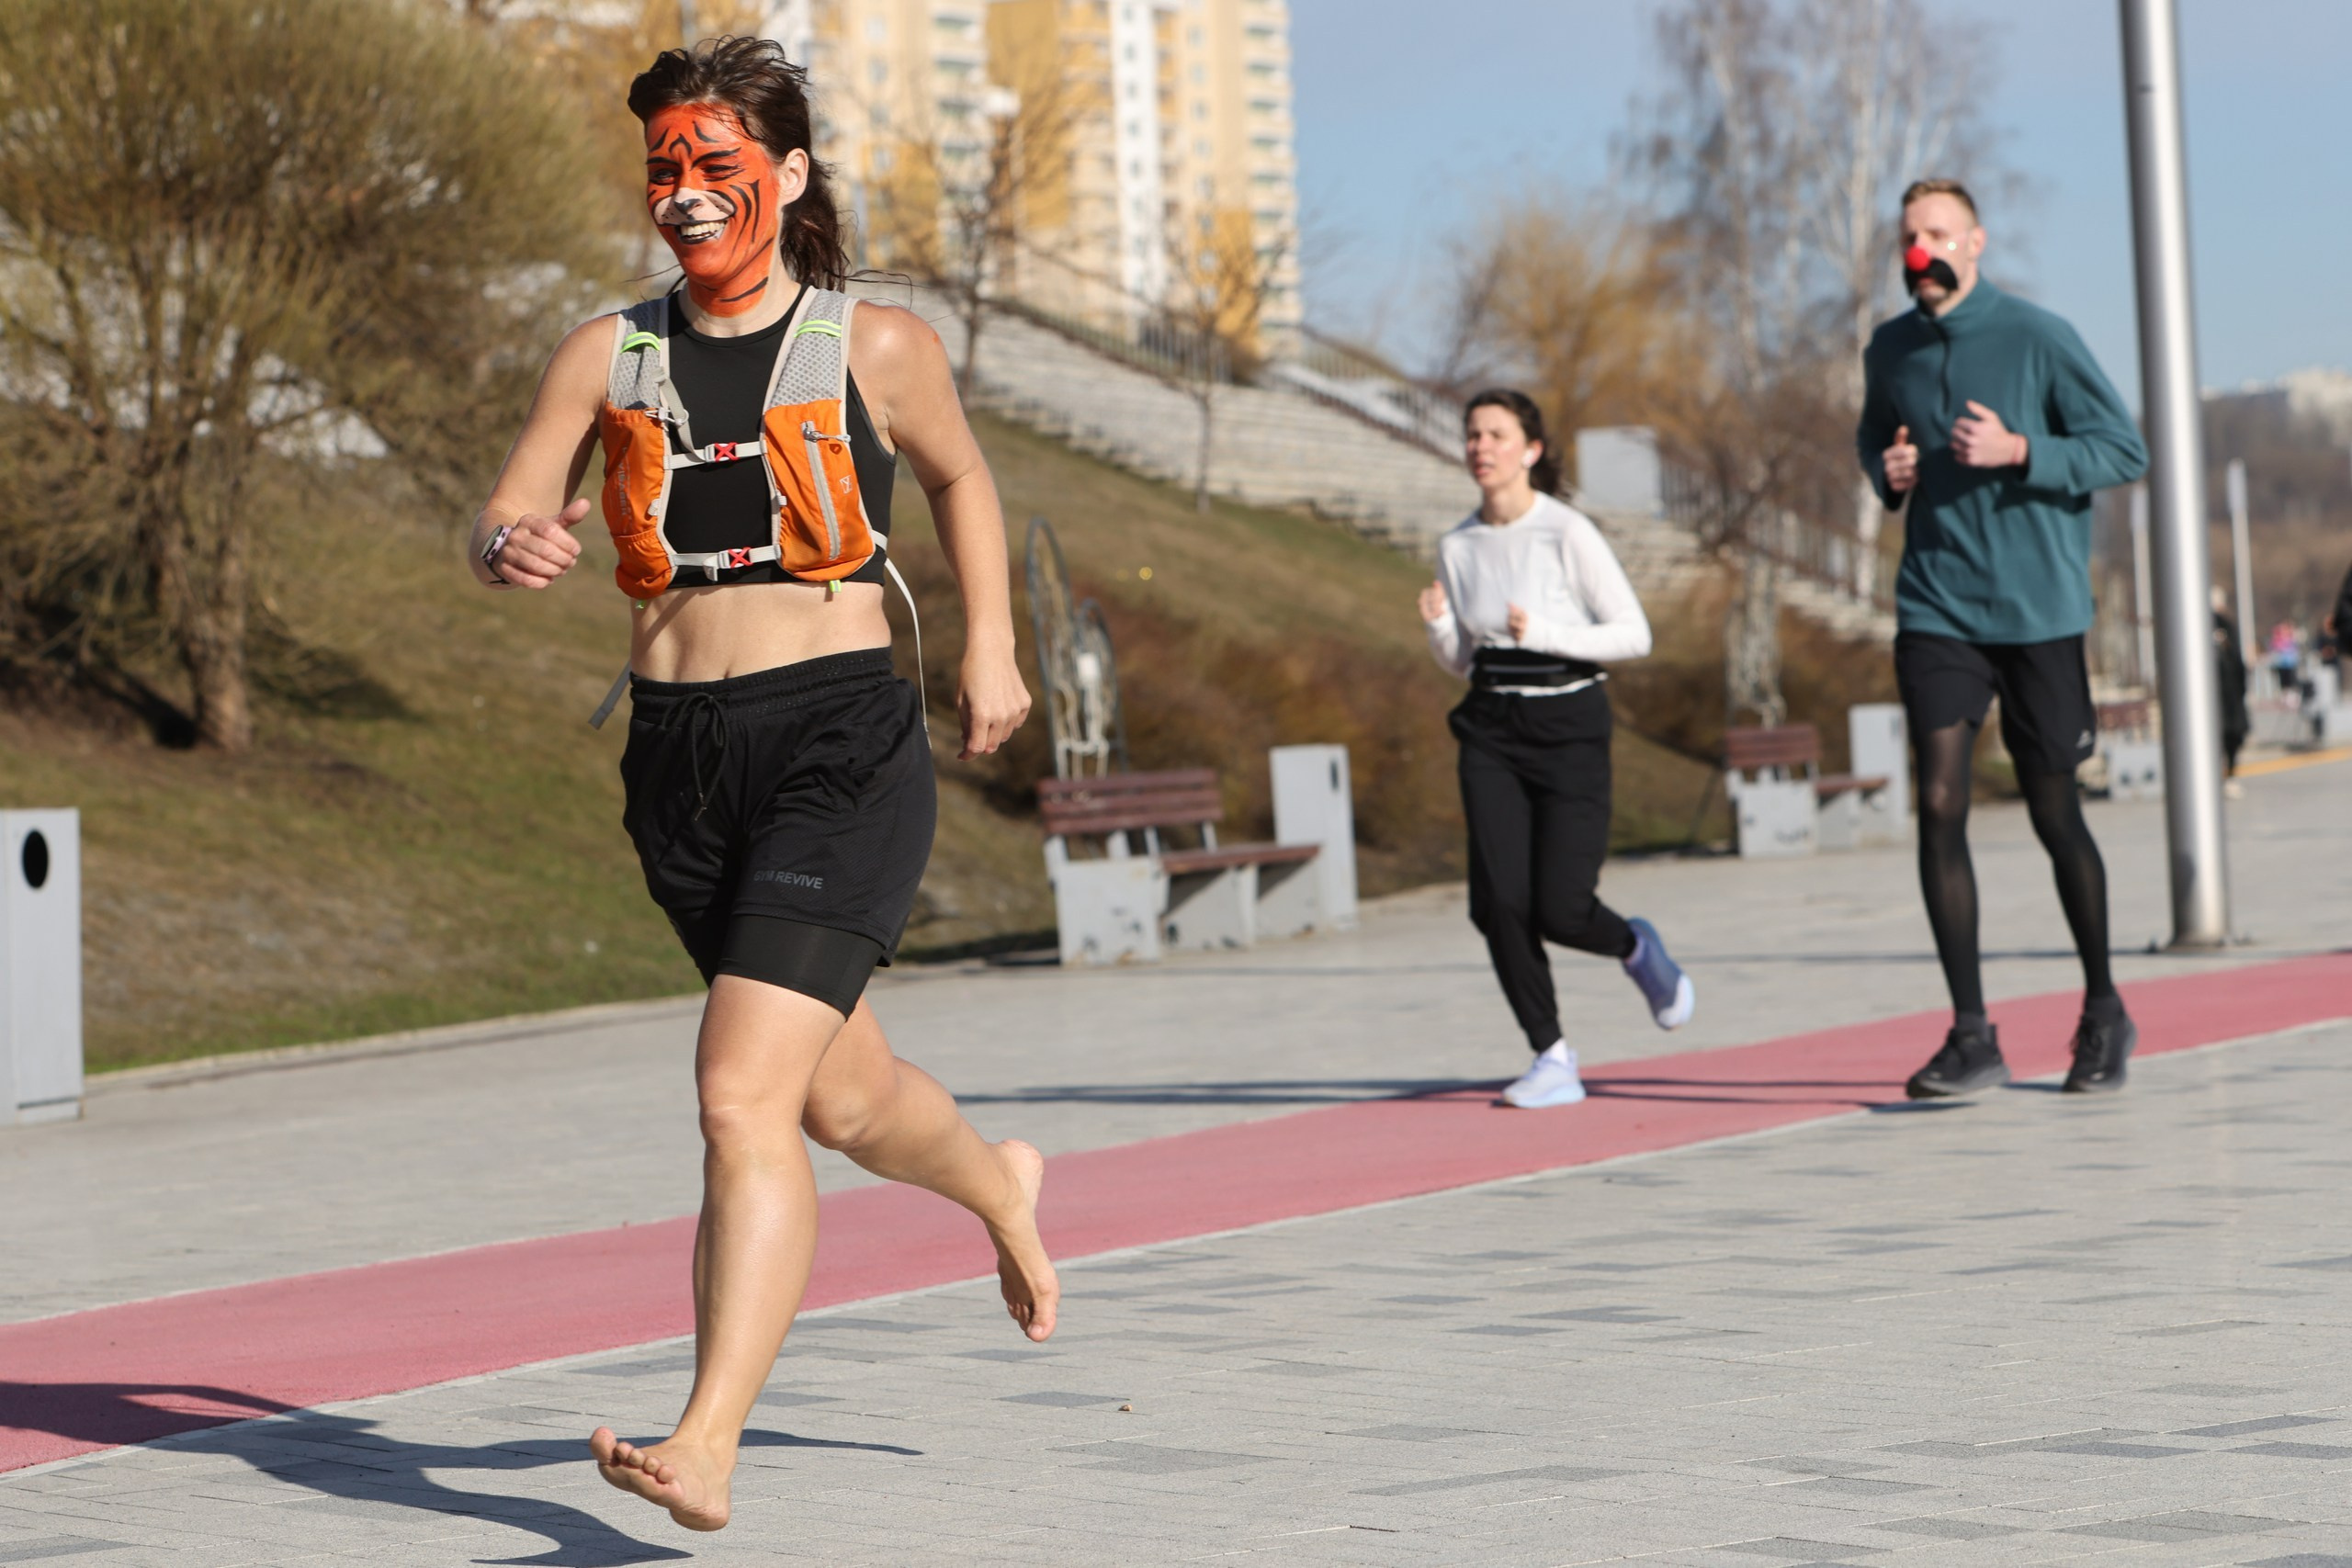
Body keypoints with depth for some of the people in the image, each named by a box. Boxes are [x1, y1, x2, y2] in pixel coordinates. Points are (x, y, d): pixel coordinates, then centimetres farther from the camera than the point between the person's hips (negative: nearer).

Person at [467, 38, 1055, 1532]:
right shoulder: (610, 356, 5)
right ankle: (1000, 1185, 53)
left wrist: (992, 652, 12)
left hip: (841, 750, -5)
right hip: (679, 762, 5)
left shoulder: (877, 347, 0)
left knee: (744, 1097, -19)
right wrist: (514, 548, -20)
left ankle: (706, 1449, -20)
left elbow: (962, 475, 18)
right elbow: (500, 526, 4)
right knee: (842, 1095, 21)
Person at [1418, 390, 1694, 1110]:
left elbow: (1633, 634, -8)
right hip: (1492, 732, 4)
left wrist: (1541, 633, -20)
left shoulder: (1568, 533, -9)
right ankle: (1552, 1059, 4)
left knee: (1561, 910, -10)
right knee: (1498, 902, -9)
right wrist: (1437, 626, -7)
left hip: (1569, 727, -4)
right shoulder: (1457, 546, 7)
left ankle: (1635, 948, 26)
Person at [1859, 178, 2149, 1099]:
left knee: (2054, 815, 6)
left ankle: (2103, 1013, 27)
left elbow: (2125, 451, -5)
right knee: (1939, 805, -10)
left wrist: (2018, 452, -19)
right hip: (1935, 604, 3)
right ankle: (1971, 1037, -7)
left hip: (2037, 608, -3)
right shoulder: (1889, 350, 6)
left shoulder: (2038, 339, -7)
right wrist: (1887, 471, 2)